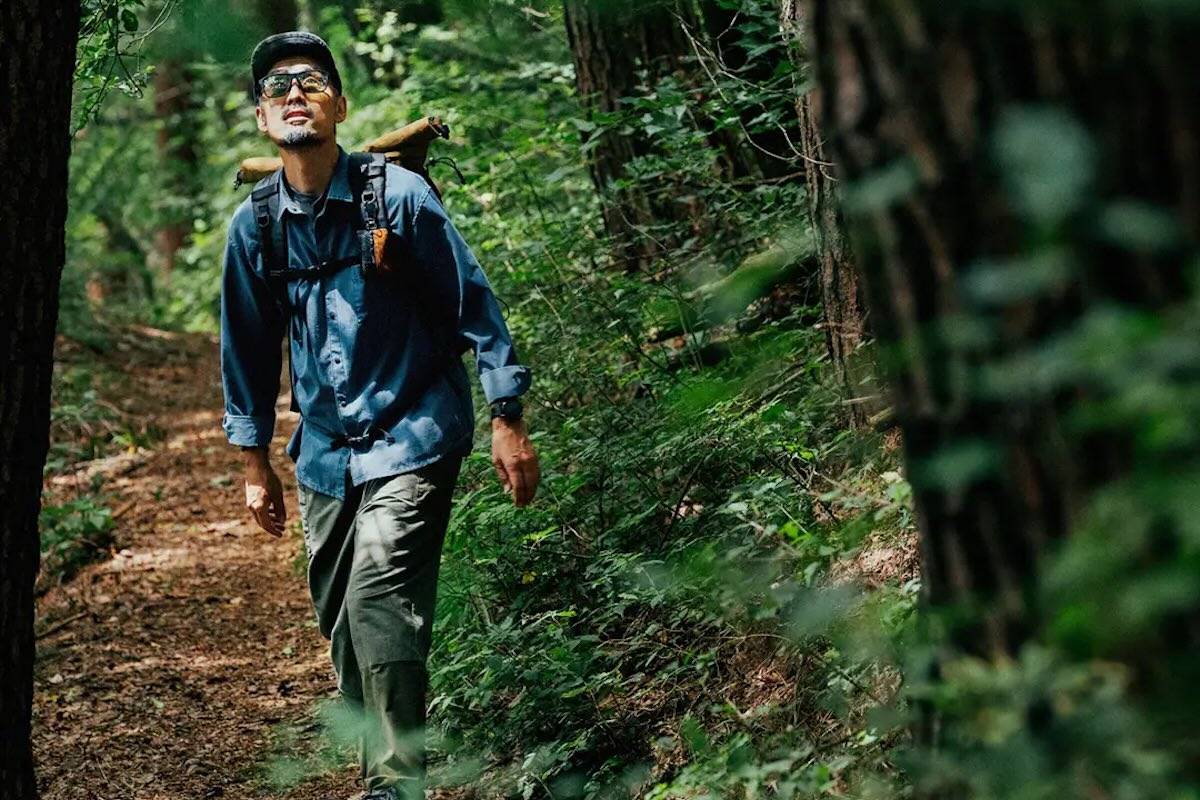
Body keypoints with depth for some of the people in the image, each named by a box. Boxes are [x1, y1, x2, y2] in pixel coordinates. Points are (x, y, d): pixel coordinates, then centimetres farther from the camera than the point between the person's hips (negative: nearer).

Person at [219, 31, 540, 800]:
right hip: (325, 453, 5)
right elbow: (249, 343, 13)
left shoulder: (399, 195, -11)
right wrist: (256, 462, 16)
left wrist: (509, 423, -7)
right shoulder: (255, 225, 2)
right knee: (340, 622, 10)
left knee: (380, 602, -20)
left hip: (412, 439, -5)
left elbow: (473, 304, -6)